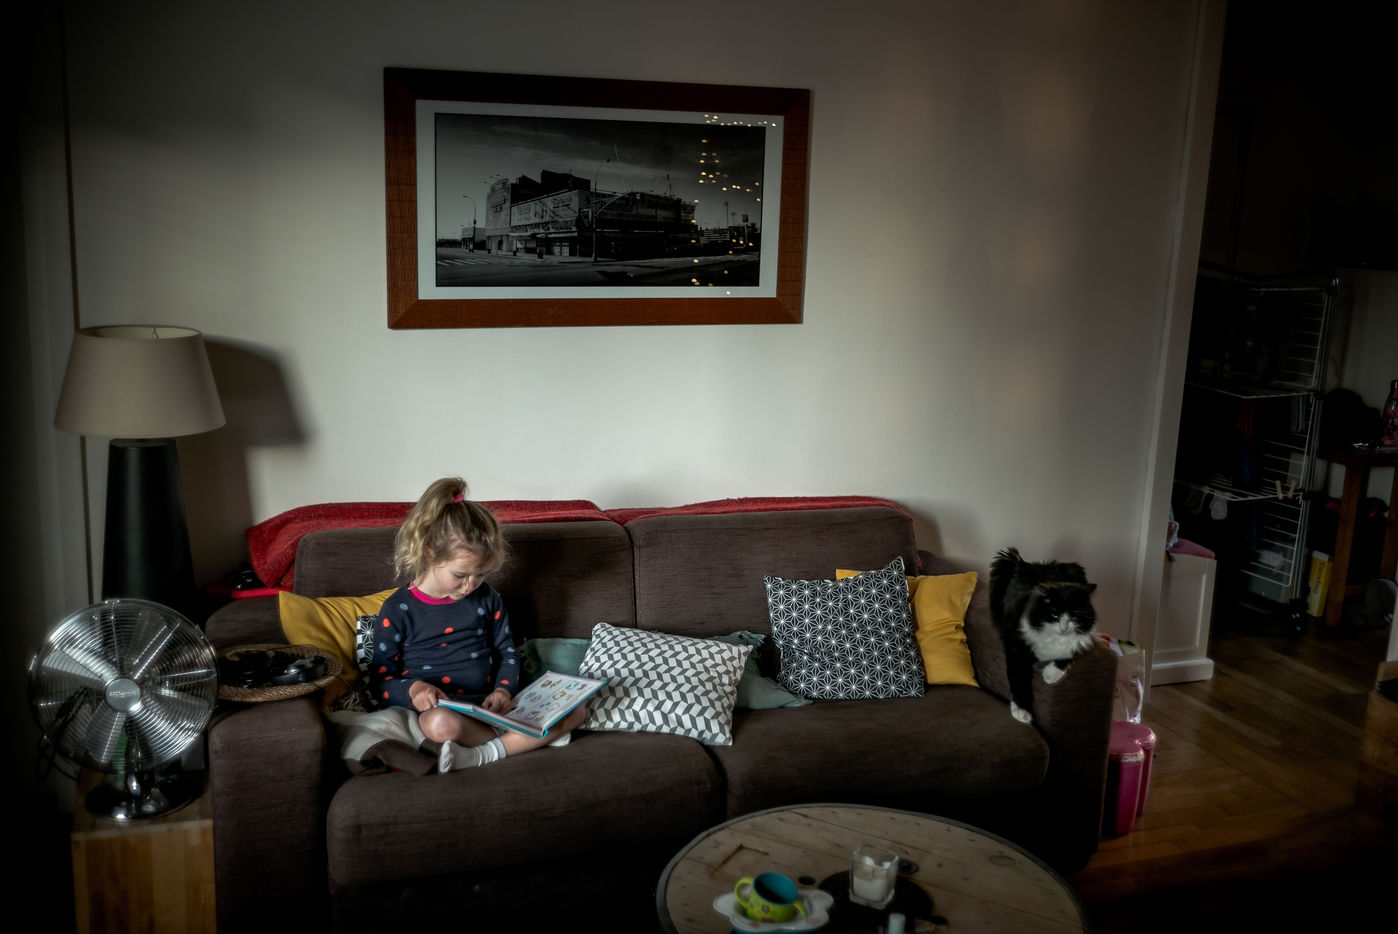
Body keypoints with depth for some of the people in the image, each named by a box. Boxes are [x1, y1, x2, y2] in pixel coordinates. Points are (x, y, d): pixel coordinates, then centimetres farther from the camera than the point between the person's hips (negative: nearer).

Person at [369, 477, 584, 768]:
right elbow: (379, 681, 0)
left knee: (576, 710, -13)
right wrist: (412, 689, -22)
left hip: (489, 707, 4)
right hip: (439, 709, -4)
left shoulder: (486, 598, 9)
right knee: (440, 724, -42)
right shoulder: (398, 610, -2)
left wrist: (504, 691, -5)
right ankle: (535, 737, -21)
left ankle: (483, 754, -25)